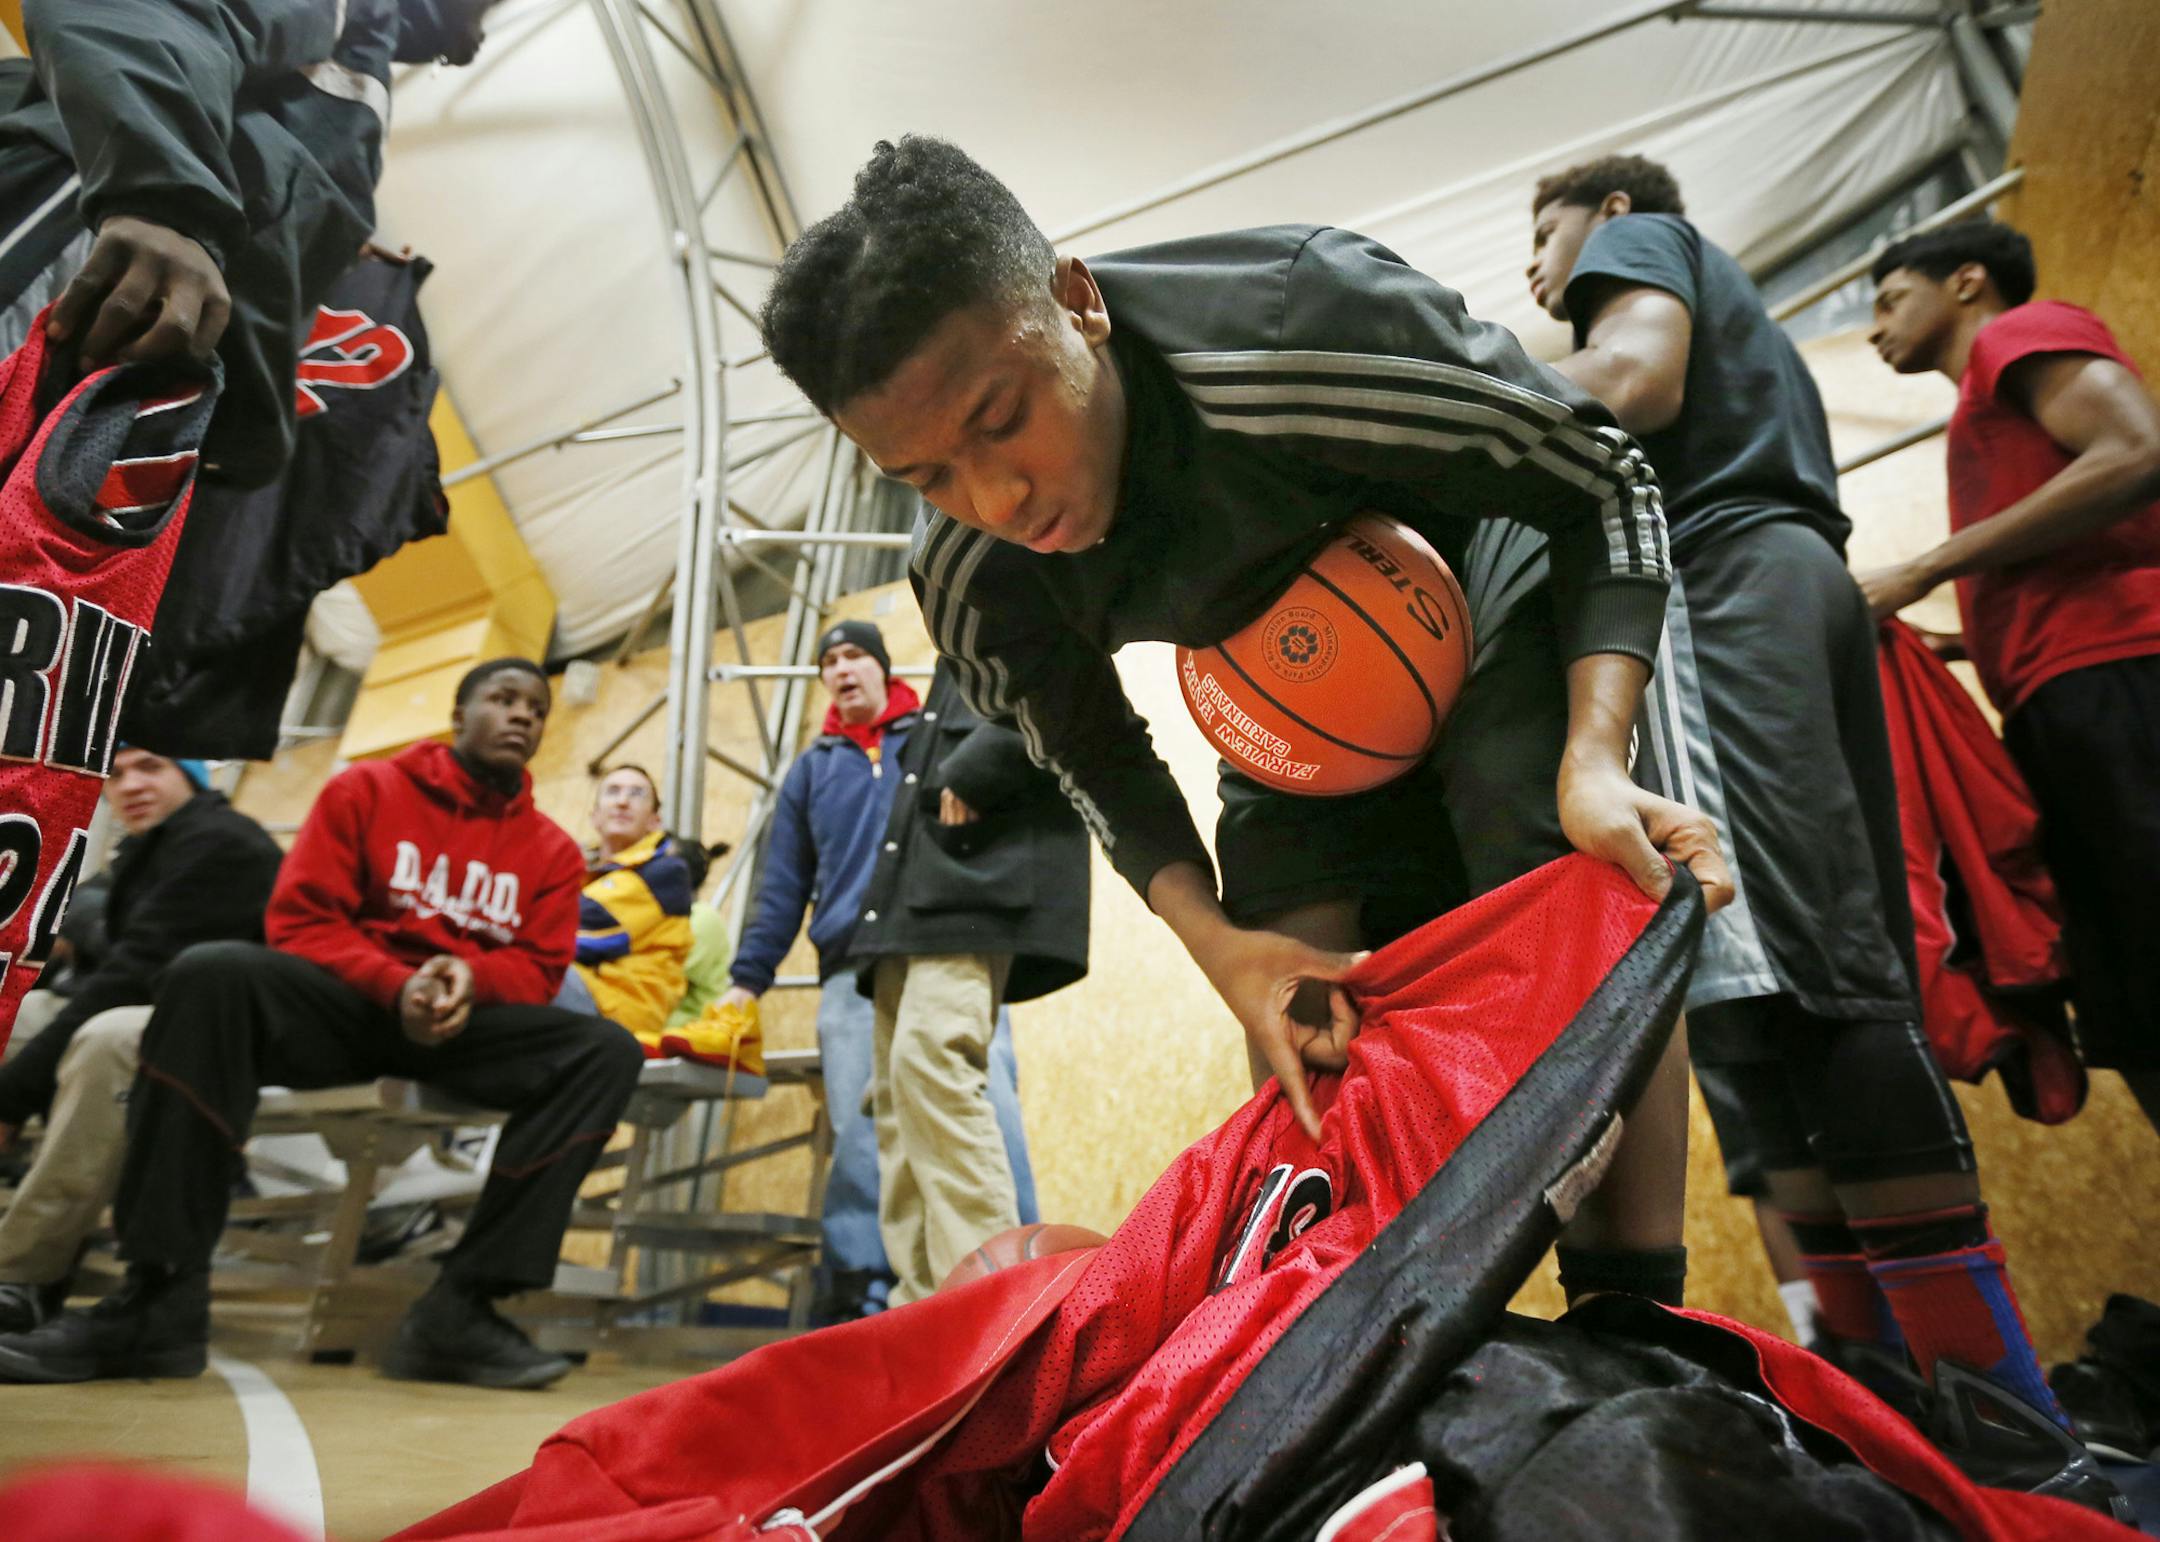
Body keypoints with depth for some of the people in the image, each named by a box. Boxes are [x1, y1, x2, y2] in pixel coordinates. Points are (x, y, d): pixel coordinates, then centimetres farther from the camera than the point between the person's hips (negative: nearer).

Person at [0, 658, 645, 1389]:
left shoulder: (552, 849, 10)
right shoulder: (365, 789, 6)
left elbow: (538, 968, 4)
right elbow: (300, 918, -1)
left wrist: (469, 976, -19)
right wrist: (395, 985, -18)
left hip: (465, 1027, 2)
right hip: (348, 1006, -1)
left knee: (607, 1051, -25)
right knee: (212, 971, -31)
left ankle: (460, 1310, -28)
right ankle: (161, 1297, -29)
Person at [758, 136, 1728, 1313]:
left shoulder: (1306, 319, -40)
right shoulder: (970, 582, -25)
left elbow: (1603, 483, -27)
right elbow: (1098, 767, -7)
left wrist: (1597, 759, -41)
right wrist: (1212, 936, -25)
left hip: (1487, 604, -3)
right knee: (1299, 1012, -8)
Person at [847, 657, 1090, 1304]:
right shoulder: (960, 666, 31)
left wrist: (971, 772, -14)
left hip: (978, 883, -10)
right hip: (913, 910, 10)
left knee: (929, 1060, -24)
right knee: (897, 1088, 4)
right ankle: (926, 1301, 6)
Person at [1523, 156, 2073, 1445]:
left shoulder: (1640, 237, 15)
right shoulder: (1741, 319, 40)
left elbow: (1637, 380, -7)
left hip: (1725, 579, -10)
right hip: (1805, 583, 10)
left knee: (1765, 968, -22)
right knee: (1844, 974, 0)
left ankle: (1993, 1396, -26)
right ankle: (1892, 1372, -2)